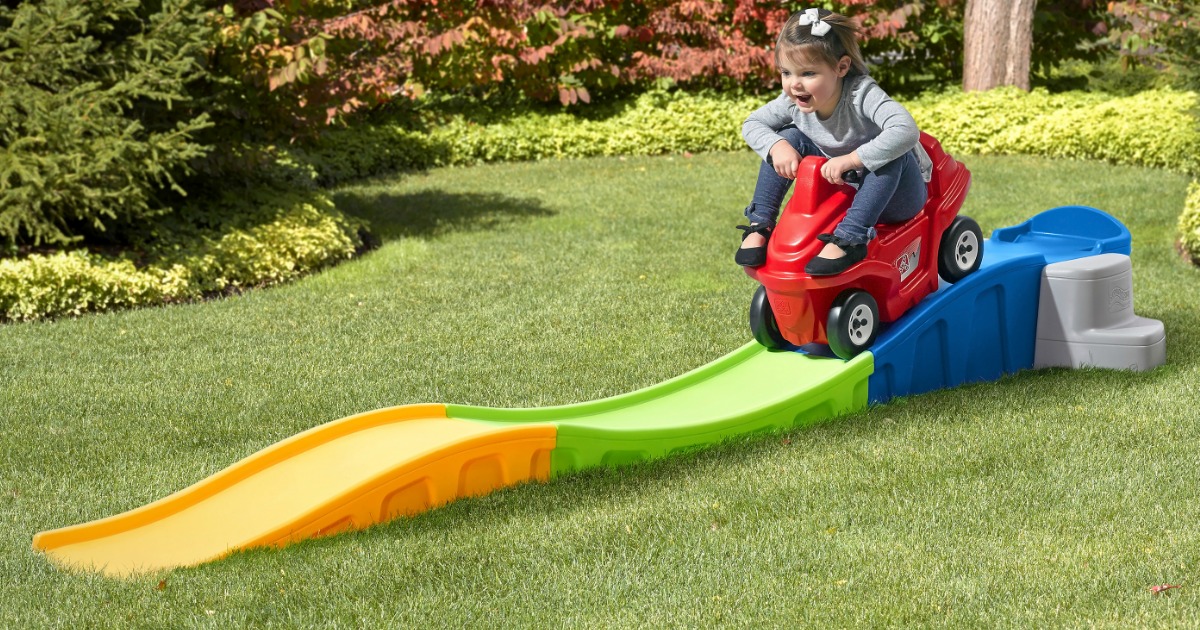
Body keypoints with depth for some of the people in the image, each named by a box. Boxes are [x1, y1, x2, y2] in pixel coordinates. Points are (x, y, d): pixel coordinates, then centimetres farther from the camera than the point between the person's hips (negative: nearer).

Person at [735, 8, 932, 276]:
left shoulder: (862, 94, -32)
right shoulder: (794, 100, -14)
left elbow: (906, 130, -48)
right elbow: (752, 124, -1)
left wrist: (851, 159, -51)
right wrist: (776, 146, -23)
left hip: (896, 194, -5)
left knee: (893, 154, -36)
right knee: (789, 138, -10)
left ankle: (849, 239, -40)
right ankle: (759, 225, -8)